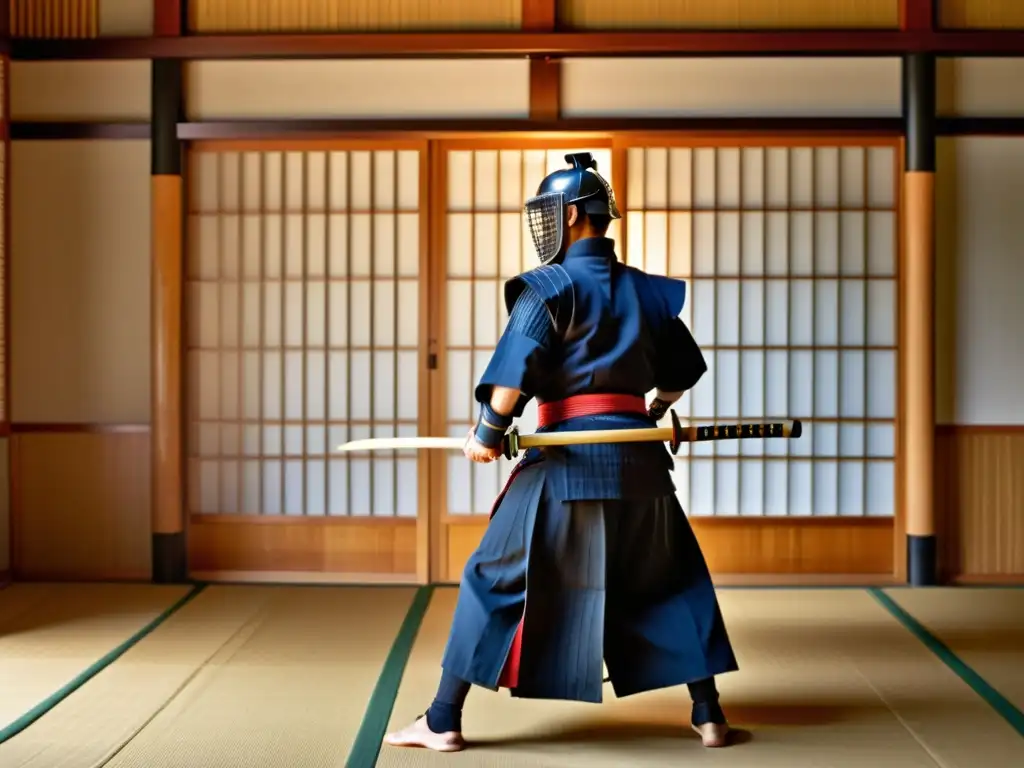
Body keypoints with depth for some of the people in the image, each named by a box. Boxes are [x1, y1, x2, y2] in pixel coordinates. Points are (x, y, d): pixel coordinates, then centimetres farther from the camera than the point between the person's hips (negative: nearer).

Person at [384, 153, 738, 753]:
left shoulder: (552, 285, -5)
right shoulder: (647, 291, 13)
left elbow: (516, 365, -17)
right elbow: (683, 369, 24)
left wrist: (489, 433, -6)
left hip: (568, 459, -5)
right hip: (638, 459, 5)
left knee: (495, 580, 4)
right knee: (672, 582, 19)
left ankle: (444, 722, 7)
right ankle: (710, 716, 19)